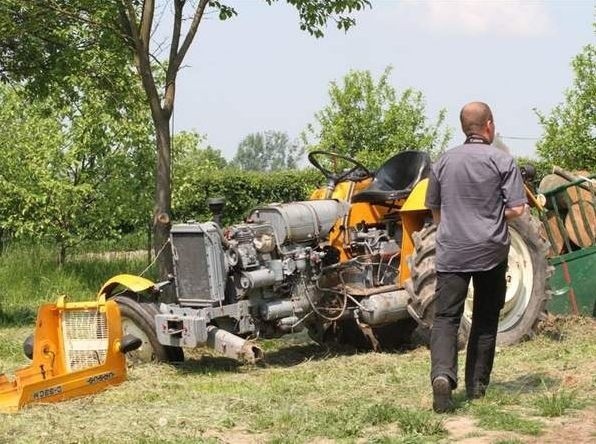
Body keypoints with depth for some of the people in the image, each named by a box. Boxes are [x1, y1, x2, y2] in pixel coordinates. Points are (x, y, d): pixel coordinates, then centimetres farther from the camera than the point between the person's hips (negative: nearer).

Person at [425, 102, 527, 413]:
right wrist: (494, 216, 10)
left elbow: (434, 209, 15)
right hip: (490, 252, -1)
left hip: (451, 253, 1)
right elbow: (516, 209, -10)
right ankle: (477, 385, 18)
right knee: (485, 319, 13)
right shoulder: (502, 162, -5)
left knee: (445, 316, -2)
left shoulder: (444, 162, 6)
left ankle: (442, 374, -25)